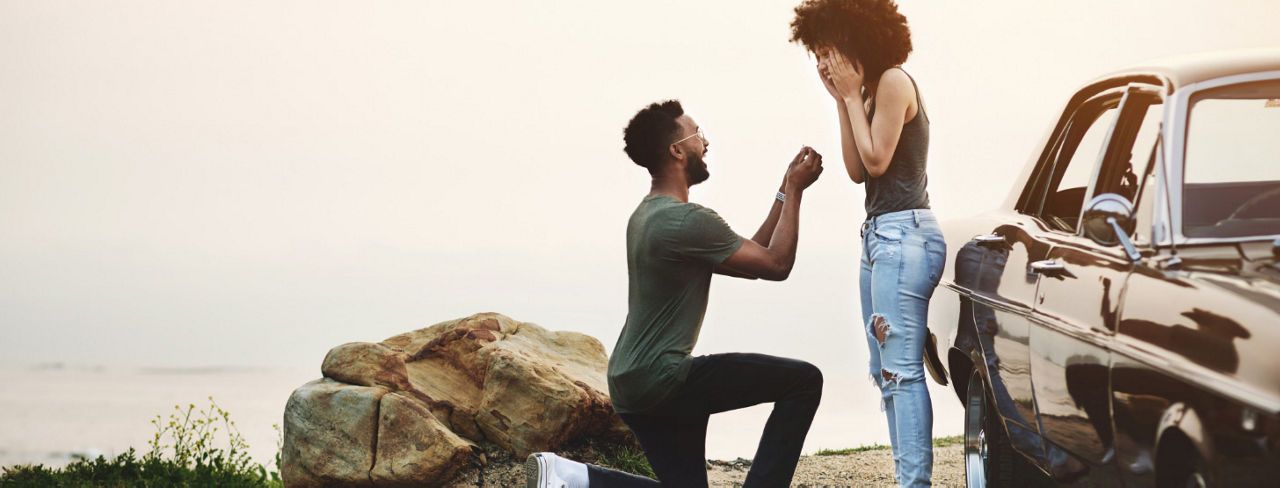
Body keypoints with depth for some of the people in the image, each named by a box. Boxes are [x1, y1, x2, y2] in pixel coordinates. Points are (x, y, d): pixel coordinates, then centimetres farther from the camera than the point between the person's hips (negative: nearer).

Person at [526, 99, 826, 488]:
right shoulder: (689, 221, -17)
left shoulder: (647, 215, 14)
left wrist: (786, 193, 17)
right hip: (662, 379, -10)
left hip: (629, 382, 10)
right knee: (804, 381, -7)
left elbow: (751, 258, 19)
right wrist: (794, 191, 1)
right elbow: (776, 264, -7)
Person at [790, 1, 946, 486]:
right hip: (879, 234, 10)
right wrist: (842, 101, 9)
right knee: (885, 370, 10)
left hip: (904, 234, -10)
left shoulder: (894, 82, -8)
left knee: (902, 369, -15)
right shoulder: (869, 92, 19)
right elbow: (857, 171, 11)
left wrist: (852, 96, -6)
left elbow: (876, 160, -13)